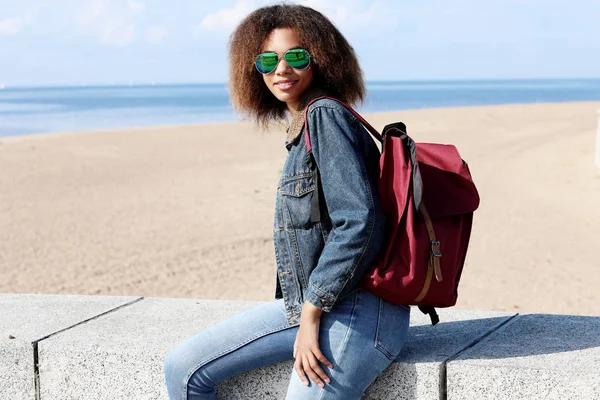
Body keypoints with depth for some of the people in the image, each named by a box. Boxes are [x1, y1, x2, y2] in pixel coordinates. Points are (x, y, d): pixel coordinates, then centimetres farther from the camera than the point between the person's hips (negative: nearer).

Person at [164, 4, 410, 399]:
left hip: (356, 311, -9)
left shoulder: (327, 115, -13)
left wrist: (311, 315, -17)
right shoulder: (302, 127, 15)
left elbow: (356, 220, -21)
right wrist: (305, 313, 13)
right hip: (311, 304, 9)